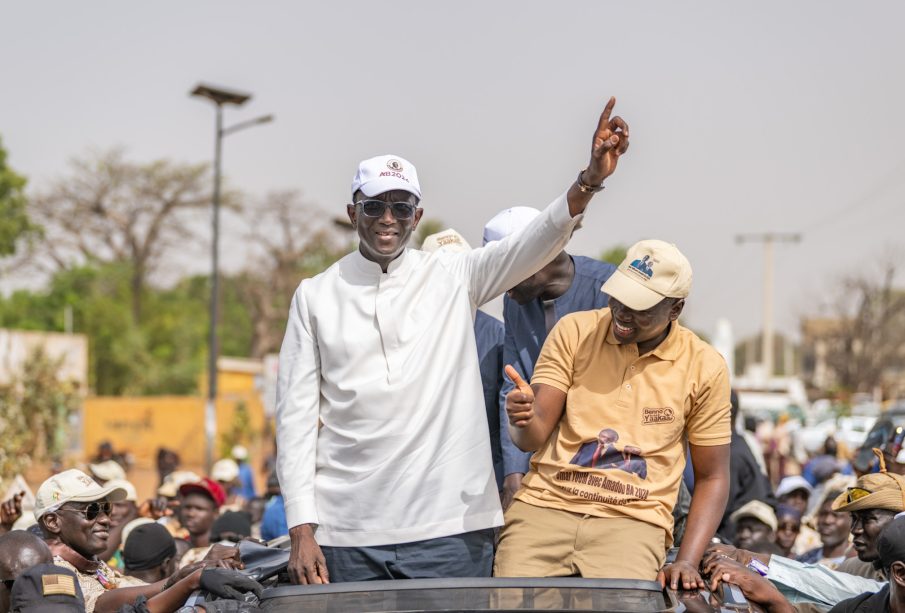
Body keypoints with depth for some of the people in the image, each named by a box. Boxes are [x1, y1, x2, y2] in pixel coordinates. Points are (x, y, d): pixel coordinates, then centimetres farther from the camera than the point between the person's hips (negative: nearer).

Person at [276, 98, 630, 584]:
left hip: (450, 528, 0)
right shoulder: (315, 296, 7)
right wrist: (301, 529, -3)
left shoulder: (454, 279, 7)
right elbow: (296, 415, 4)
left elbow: (535, 242, -9)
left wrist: (590, 180, -28)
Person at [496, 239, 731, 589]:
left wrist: (687, 562, -7)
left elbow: (712, 477, 8)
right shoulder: (574, 331, 3)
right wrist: (522, 419, -26)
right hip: (545, 505, 1)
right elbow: (533, 437, -1)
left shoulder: (704, 367, 2)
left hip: (633, 520, -1)